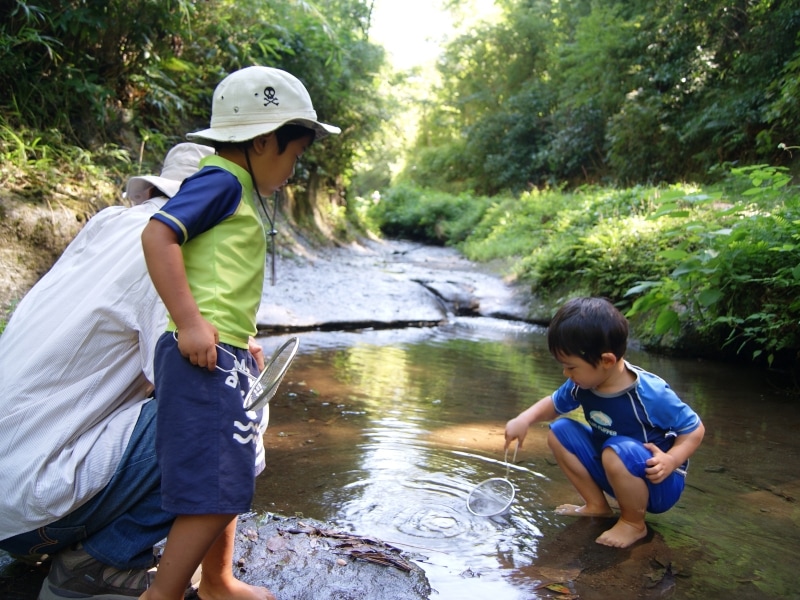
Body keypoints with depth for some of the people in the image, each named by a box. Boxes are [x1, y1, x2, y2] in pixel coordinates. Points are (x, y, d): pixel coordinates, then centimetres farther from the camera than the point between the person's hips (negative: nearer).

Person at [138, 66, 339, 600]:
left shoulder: (243, 193, 20)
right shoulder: (222, 180, -9)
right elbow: (157, 234, -20)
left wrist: (243, 341, 24)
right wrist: (188, 322, -25)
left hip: (226, 357, 10)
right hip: (204, 356, -10)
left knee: (225, 478, 18)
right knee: (217, 486, -7)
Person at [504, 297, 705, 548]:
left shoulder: (650, 394, -29)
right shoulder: (581, 384, -11)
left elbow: (695, 428, -16)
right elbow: (554, 404, 8)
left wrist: (672, 460, -32)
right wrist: (525, 418, -12)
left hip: (658, 483, -6)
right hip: (613, 473, 7)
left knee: (617, 452, -36)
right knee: (559, 432, -5)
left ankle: (634, 523, -9)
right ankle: (597, 505, 5)